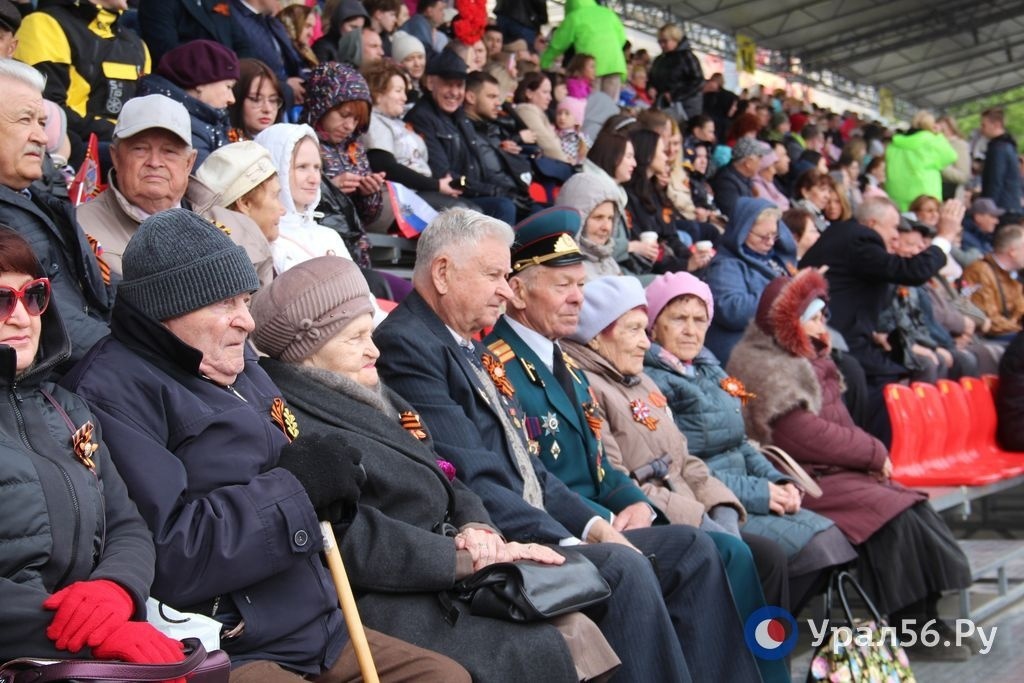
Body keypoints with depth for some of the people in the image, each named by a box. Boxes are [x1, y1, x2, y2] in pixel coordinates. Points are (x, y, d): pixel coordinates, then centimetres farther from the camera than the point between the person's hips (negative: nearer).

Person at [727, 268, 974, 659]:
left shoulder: (802, 360, 19)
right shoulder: (762, 366, -12)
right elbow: (802, 436, -21)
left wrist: (871, 455, -3)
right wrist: (873, 453, -13)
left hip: (834, 468, 9)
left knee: (914, 508, -7)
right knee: (892, 515, -22)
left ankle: (925, 619, -10)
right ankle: (913, 628, -14)